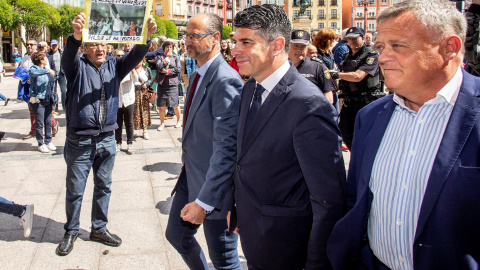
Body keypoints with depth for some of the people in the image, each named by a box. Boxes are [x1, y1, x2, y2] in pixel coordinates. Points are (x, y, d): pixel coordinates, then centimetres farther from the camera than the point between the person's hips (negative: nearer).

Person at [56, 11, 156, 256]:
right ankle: (71, 232, 28)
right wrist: (75, 36, -50)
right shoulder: (78, 66, -5)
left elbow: (135, 56, -12)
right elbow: (67, 58, -28)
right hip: (80, 141, -4)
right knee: (75, 190, 9)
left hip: (107, 140, 4)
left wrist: (146, 38, -33)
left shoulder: (114, 66, 5)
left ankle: (99, 229, 32)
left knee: (103, 187, 16)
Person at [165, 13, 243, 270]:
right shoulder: (196, 75, 9)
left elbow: (226, 148, -27)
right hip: (190, 176, 9)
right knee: (176, 234, 22)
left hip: (214, 185, -9)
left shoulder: (226, 81, -23)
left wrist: (204, 201, -26)